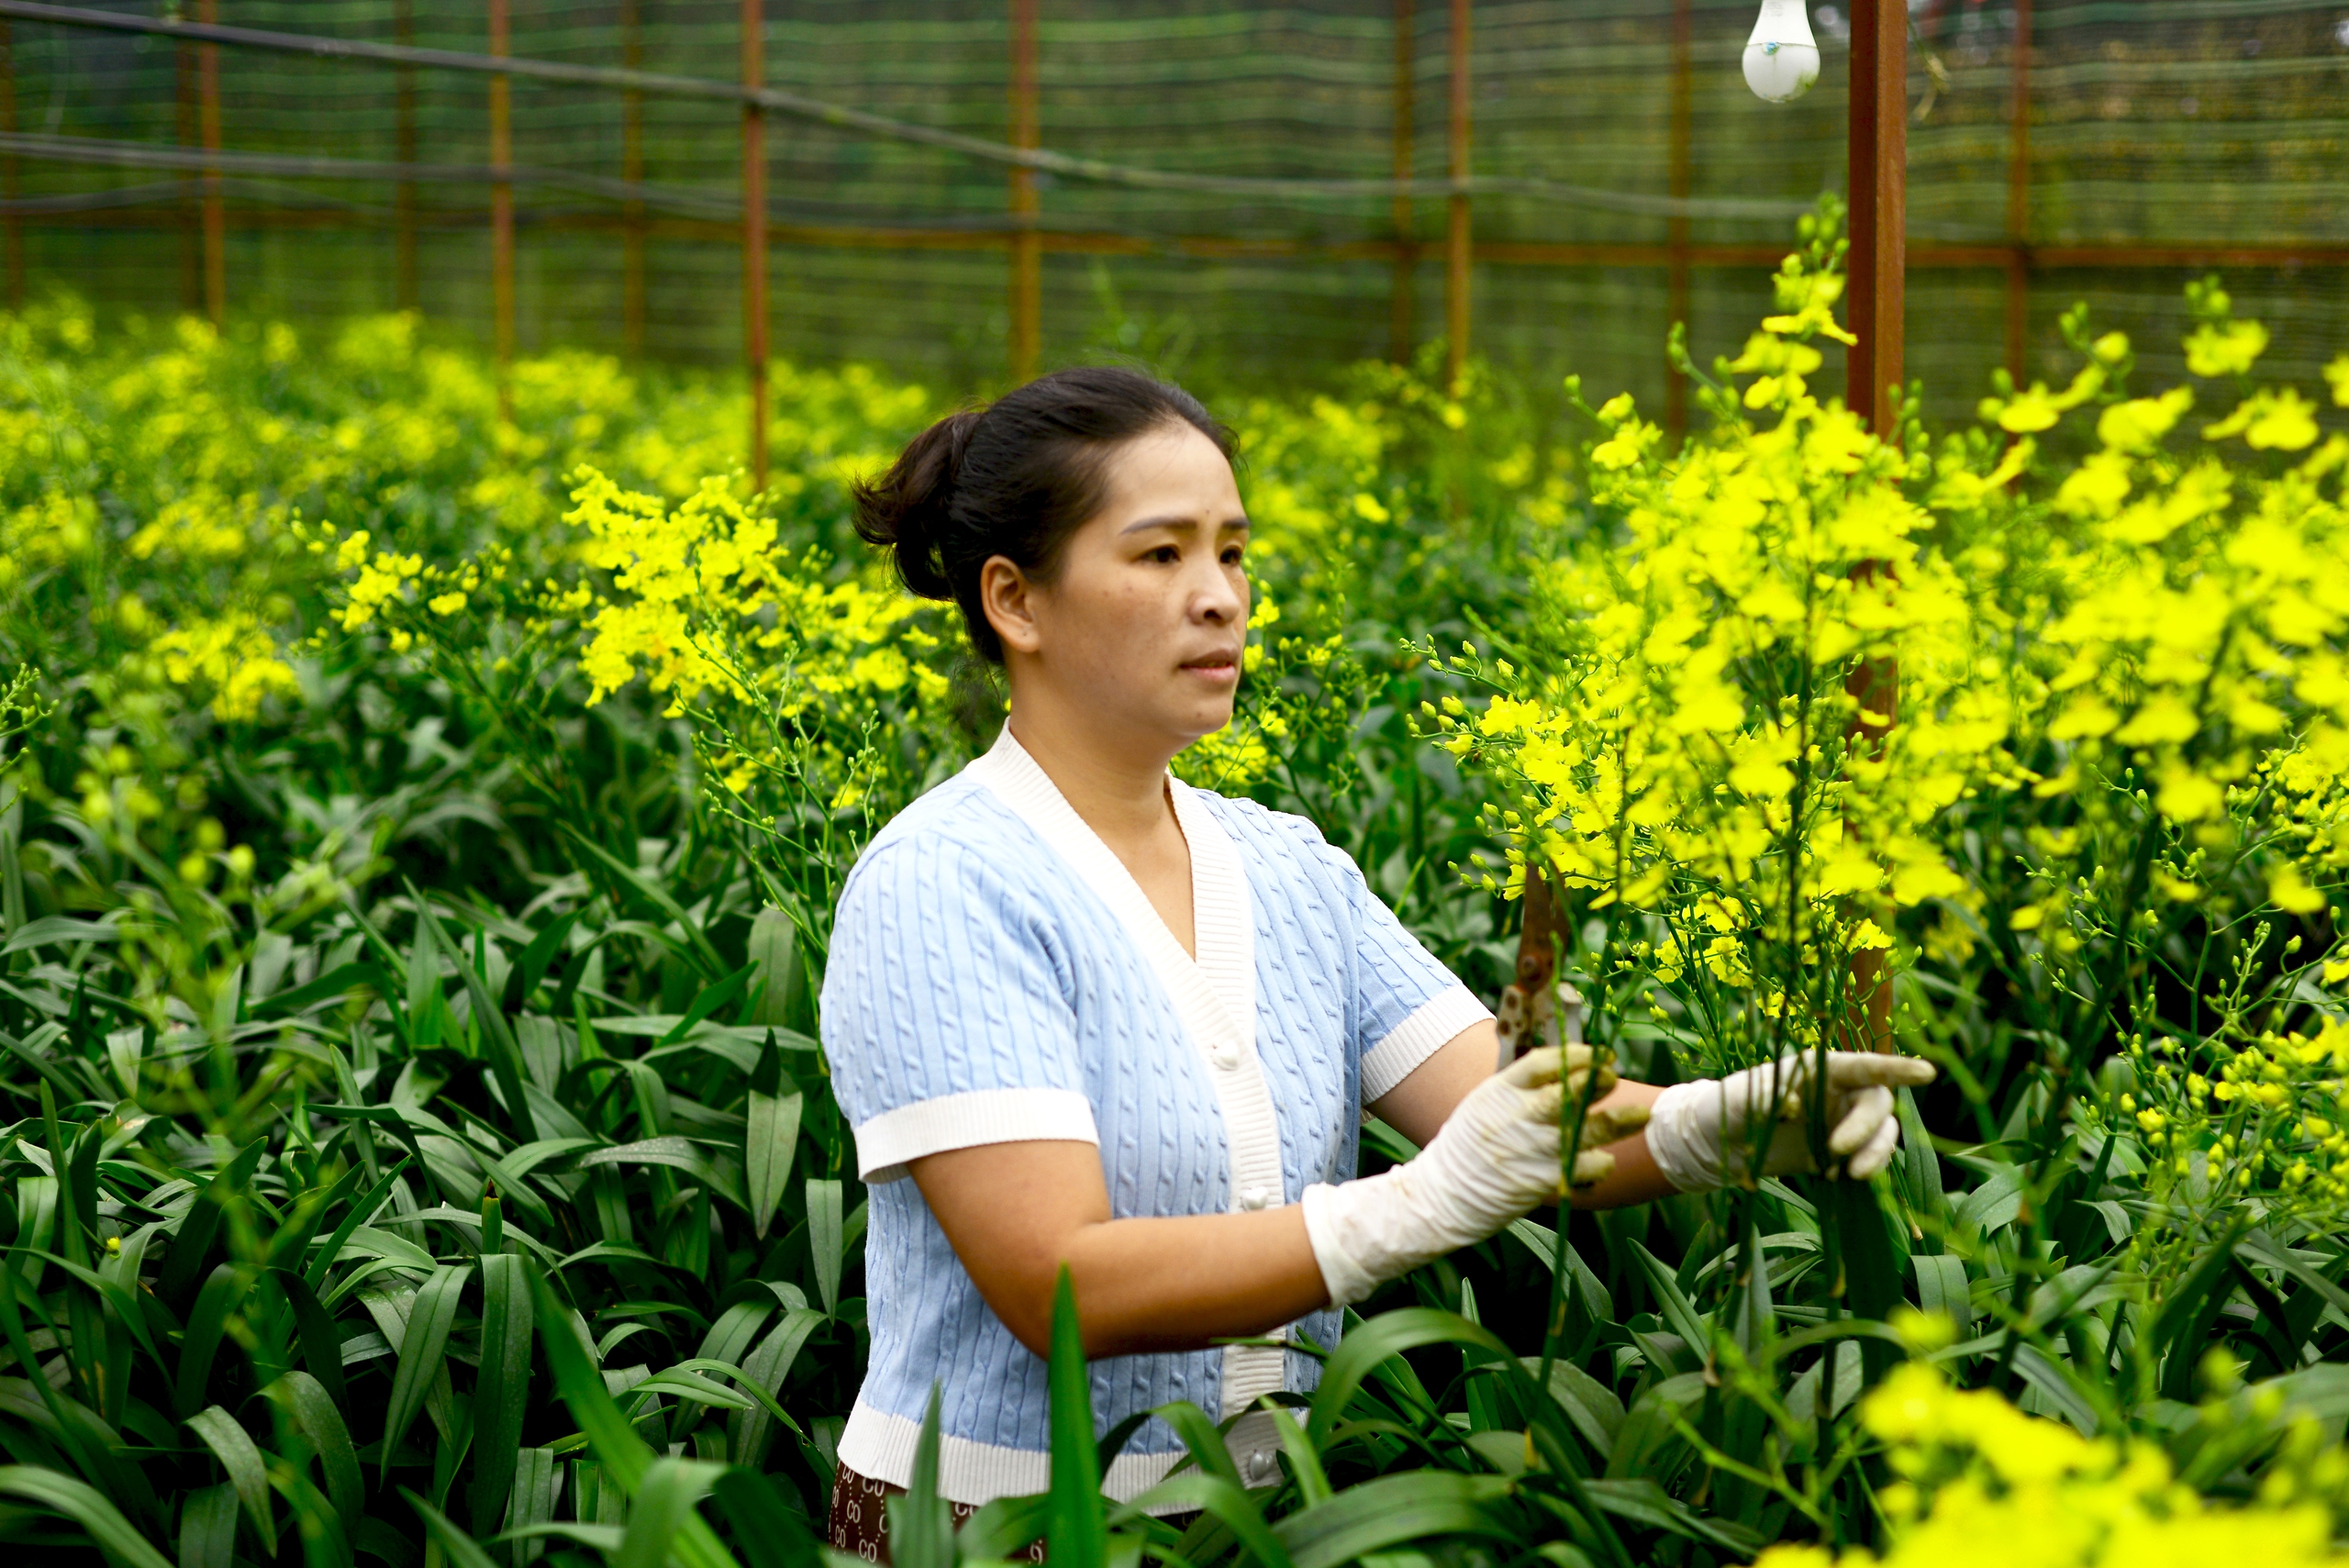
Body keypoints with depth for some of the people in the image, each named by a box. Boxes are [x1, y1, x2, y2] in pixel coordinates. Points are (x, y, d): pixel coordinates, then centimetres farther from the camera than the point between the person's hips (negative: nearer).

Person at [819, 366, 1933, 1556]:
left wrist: (1725, 1120, -19)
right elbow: (1059, 1286, -19)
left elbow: (1520, 1120, -1)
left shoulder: (1290, 871, 7)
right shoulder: (941, 891, -12)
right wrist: (1424, 1208, -27)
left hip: (1273, 1514, 5)